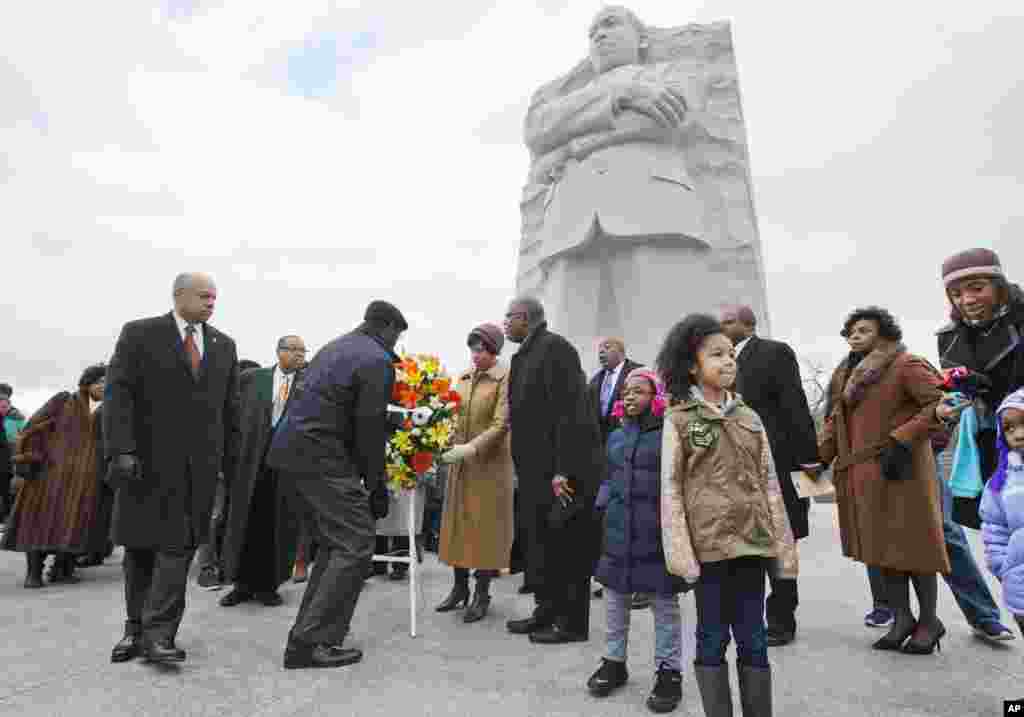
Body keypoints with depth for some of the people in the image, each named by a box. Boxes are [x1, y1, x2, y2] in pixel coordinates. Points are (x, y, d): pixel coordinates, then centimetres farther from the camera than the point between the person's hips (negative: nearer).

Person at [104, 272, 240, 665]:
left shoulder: (224, 345, 10)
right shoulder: (139, 334, 0)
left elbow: (230, 408, 11)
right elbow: (118, 394, -7)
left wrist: (231, 462, 6)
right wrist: (120, 450, -17)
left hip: (199, 462, 2)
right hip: (147, 458, -2)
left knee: (179, 545, -2)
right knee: (140, 545, 9)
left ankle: (159, 633, 2)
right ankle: (136, 628, 22)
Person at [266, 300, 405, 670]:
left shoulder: (334, 347, 19)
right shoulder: (377, 360, -8)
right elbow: (370, 428, -11)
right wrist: (376, 487, -4)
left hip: (293, 447, 10)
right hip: (321, 456, -10)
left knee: (335, 542, 18)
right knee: (356, 544, -4)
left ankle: (311, 628, 24)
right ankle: (311, 642, -4)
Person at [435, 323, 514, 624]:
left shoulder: (505, 379, -11)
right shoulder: (463, 377, 8)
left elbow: (501, 425, -18)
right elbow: (454, 416, 10)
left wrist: (472, 448, -27)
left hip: (490, 462, -6)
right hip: (461, 461, 6)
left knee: (485, 525, 4)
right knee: (458, 522, 11)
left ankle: (482, 594, 17)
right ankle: (460, 588, 26)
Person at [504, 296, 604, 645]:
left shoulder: (555, 347, -14)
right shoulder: (527, 353, 15)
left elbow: (568, 410, -21)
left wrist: (563, 470, -23)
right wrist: (524, 465, 17)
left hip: (559, 468, -9)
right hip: (537, 468, 10)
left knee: (567, 545, 3)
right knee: (540, 541, 17)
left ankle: (572, 622, 16)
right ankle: (547, 611, 30)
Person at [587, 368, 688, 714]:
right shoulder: (615, 437, 10)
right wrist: (603, 510, 9)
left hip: (656, 533, -5)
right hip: (618, 531, 5)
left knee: (664, 602, 8)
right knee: (615, 597, 15)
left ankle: (669, 671, 23)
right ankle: (615, 661, 33)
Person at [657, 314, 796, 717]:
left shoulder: (750, 418, 8)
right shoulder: (678, 419, -3)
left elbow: (770, 484, 9)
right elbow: (671, 488, -6)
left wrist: (784, 547, 5)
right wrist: (681, 551, -12)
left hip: (751, 542, 3)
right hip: (708, 545, -3)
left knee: (753, 640, 11)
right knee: (712, 639, 8)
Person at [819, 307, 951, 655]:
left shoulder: (906, 365, -8)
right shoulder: (847, 373, 15)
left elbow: (941, 402, -15)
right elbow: (836, 420, 16)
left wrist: (901, 440, -20)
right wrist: (821, 456, 4)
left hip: (899, 470, -7)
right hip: (861, 476, 7)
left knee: (912, 544, 3)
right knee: (884, 547, 12)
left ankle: (929, 620, 21)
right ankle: (902, 619, 23)